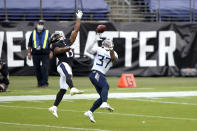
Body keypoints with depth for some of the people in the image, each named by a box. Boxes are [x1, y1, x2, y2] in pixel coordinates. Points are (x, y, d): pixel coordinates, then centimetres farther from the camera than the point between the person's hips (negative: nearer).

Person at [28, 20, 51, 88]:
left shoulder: (47, 32, 10)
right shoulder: (33, 33, 13)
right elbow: (30, 44, 13)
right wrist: (29, 53, 6)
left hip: (45, 54, -2)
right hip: (35, 54, 2)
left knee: (45, 68, -11)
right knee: (37, 69, 4)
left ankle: (45, 83, -12)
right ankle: (39, 83, 13)